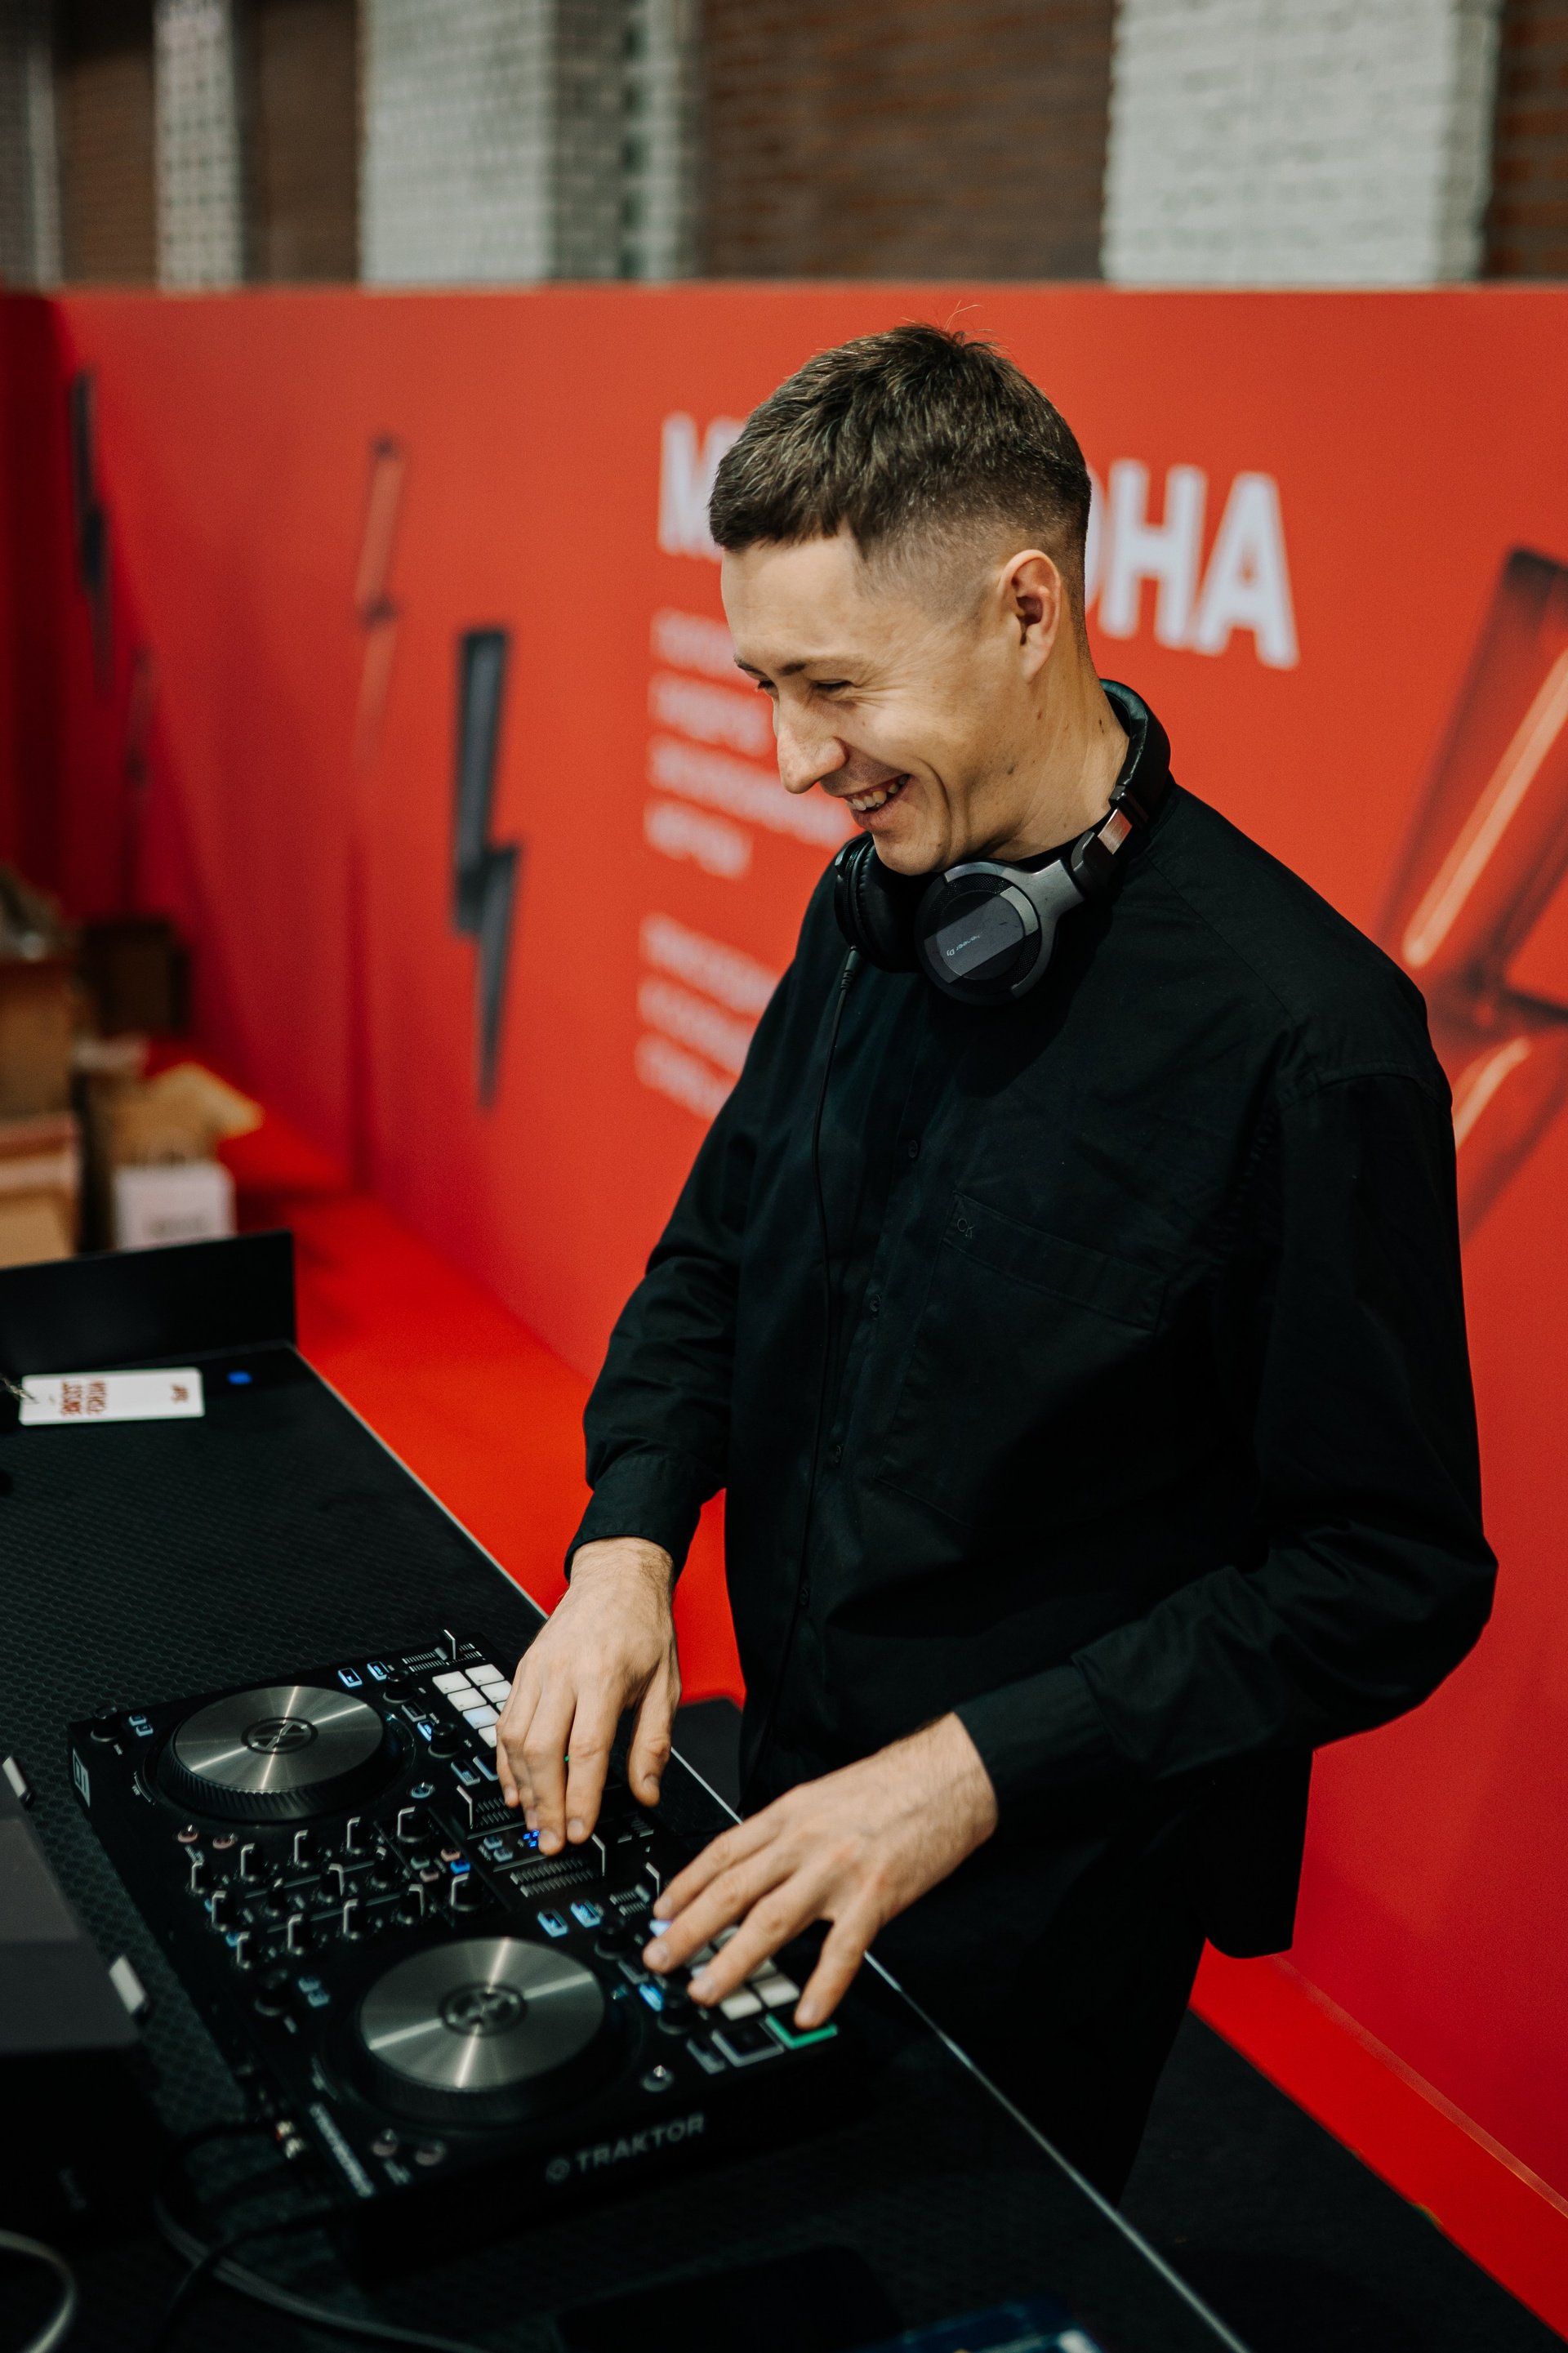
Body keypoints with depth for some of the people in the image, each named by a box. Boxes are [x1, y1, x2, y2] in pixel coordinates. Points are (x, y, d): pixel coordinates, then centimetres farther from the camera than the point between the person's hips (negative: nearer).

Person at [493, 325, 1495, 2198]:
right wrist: (629, 1537, -8)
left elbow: (1396, 1573, -21)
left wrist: (974, 1768, -23)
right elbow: (717, 1253, 9)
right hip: (792, 1804, 7)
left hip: (1044, 1897, -6)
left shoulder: (1301, 1035, -26)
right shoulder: (873, 904, -3)